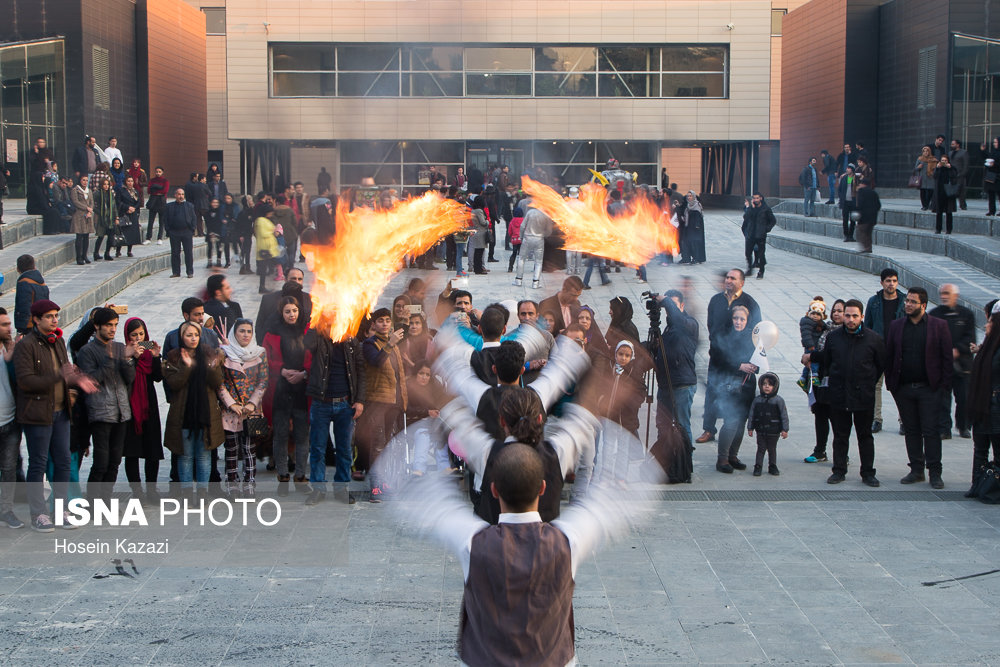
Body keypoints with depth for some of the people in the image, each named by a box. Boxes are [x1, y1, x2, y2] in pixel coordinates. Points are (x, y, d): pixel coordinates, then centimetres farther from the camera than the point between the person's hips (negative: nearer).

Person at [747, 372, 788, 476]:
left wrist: (785, 429, -7)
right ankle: (758, 467, 9)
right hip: (761, 430, 1)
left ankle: (772, 467, 21)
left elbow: (784, 415, -5)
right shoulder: (757, 400, 1)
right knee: (761, 448, 4)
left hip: (773, 430, -1)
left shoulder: (778, 400, -6)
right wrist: (750, 428, 5)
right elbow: (752, 414, 7)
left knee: (772, 449, 9)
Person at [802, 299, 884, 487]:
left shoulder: (874, 339, -3)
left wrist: (868, 383, 4)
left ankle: (868, 473, 14)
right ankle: (839, 471, 17)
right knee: (840, 435, 8)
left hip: (864, 396, -1)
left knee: (865, 435, 8)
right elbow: (826, 361, 16)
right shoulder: (833, 337, 3)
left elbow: (882, 365, 5)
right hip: (838, 396, 1)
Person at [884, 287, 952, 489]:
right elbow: (889, 356, 8)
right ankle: (916, 470, 17)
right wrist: (890, 383, 2)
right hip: (904, 388, 3)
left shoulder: (939, 326, -2)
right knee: (911, 431, 9)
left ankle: (935, 473, 5)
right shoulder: (896, 326, 7)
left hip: (929, 389, -3)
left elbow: (947, 357, -2)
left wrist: (944, 385, -7)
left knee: (931, 431, -1)